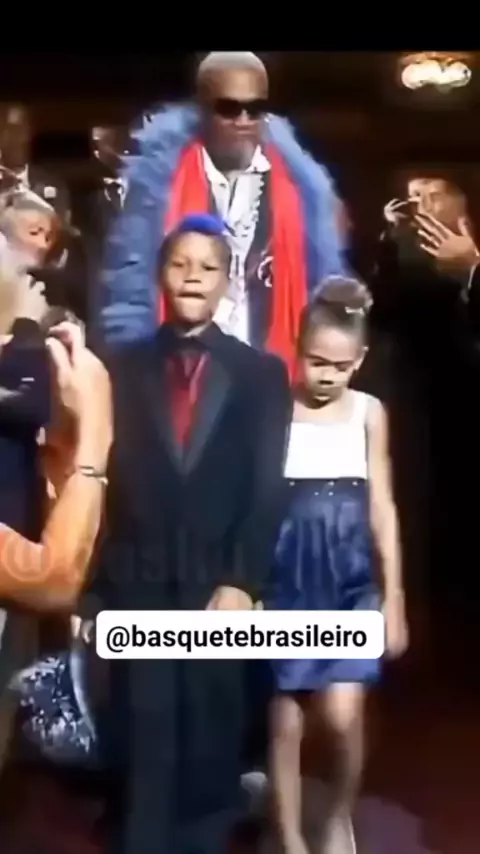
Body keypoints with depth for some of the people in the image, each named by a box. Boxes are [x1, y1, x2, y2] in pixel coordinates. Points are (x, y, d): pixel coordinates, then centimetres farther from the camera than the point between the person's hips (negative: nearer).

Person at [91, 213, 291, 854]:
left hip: (221, 587, 0)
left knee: (212, 748, 10)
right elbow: (109, 478, 1)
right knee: (143, 748, 6)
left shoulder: (261, 373, 5)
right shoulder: (123, 367, 7)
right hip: (136, 589, 0)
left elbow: (267, 489, -1)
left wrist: (242, 583, -9)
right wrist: (95, 582, -5)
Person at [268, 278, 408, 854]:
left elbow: (382, 508, 6)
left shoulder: (369, 412, 3)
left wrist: (394, 598, 4)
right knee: (286, 723, 7)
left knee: (343, 714, -10)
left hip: (352, 584, 1)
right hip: (287, 582, -1)